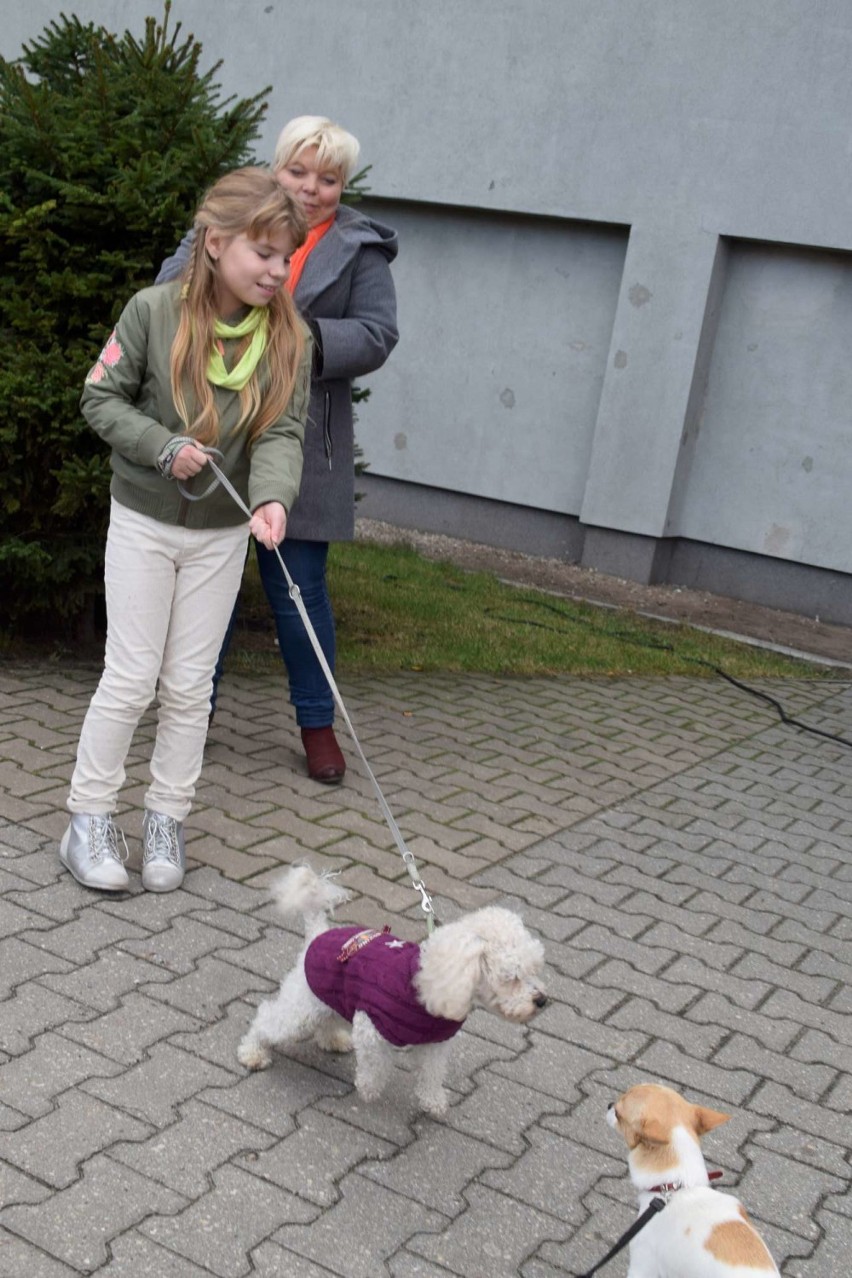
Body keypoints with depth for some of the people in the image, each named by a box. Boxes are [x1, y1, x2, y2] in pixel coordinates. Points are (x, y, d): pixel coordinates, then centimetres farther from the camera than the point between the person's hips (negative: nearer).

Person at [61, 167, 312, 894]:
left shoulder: (289, 338, -8)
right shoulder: (155, 312, -15)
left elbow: (283, 433, -14)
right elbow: (101, 398, -8)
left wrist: (272, 498, -33)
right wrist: (164, 447, -22)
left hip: (222, 533, 3)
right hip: (144, 520, -2)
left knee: (190, 684, 9)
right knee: (132, 676, 0)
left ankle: (166, 821, 23)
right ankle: (89, 821, 14)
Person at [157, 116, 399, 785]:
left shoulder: (358, 247, 3)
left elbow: (376, 335, -3)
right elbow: (169, 285, 4)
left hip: (299, 445, -1)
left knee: (299, 589, 4)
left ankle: (318, 723, 21)